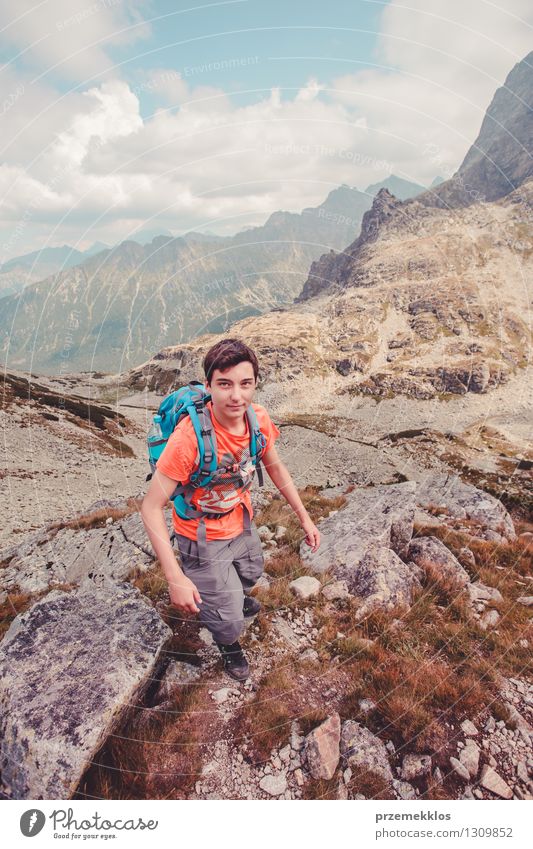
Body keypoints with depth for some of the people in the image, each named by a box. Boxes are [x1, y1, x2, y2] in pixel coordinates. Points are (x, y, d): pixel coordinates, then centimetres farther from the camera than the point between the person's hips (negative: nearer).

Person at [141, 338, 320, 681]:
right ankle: (229, 644, 49)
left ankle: (233, 598, 71)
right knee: (229, 621, 10)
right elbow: (151, 507, -30)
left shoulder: (259, 418, -19)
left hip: (242, 523, 6)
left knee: (251, 574, 34)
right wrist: (175, 578, -32)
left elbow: (276, 468, 1)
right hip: (203, 539, -5)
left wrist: (305, 517, 5)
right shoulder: (189, 436, -37)